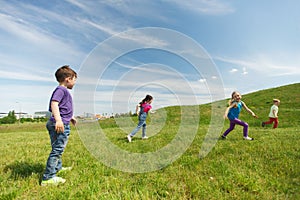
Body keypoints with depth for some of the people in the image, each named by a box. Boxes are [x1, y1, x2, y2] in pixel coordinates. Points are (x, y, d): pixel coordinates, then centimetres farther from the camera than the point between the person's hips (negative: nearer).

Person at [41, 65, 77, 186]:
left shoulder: (63, 91, 20)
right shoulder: (61, 90, -12)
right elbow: (54, 104, -26)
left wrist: (70, 117, 39)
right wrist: (58, 120, -36)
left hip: (62, 124, 11)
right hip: (60, 125, -11)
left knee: (57, 149, 23)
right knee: (57, 150, -7)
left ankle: (58, 168, 41)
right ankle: (48, 178, -1)